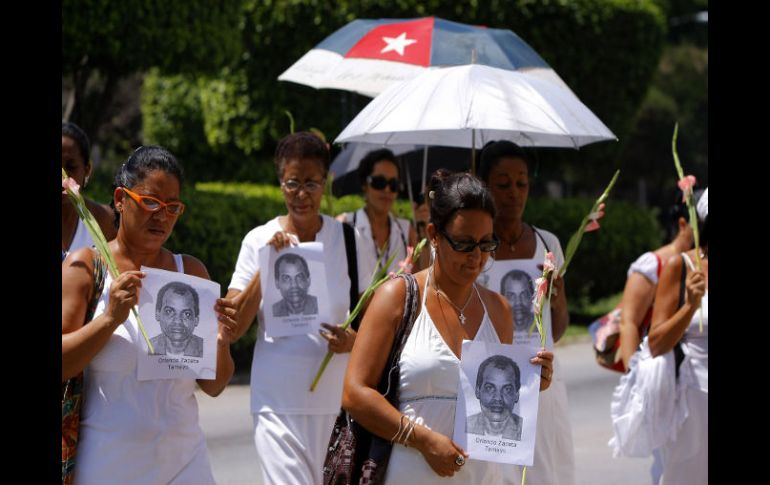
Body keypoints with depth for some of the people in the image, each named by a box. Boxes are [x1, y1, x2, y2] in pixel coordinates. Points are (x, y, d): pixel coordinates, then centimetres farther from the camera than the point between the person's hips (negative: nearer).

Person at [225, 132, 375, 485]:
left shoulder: (348, 240, 4)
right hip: (278, 400, -2)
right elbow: (232, 328, -3)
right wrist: (268, 265, -12)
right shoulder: (259, 240, 1)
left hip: (336, 398, 2)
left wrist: (354, 339, -10)